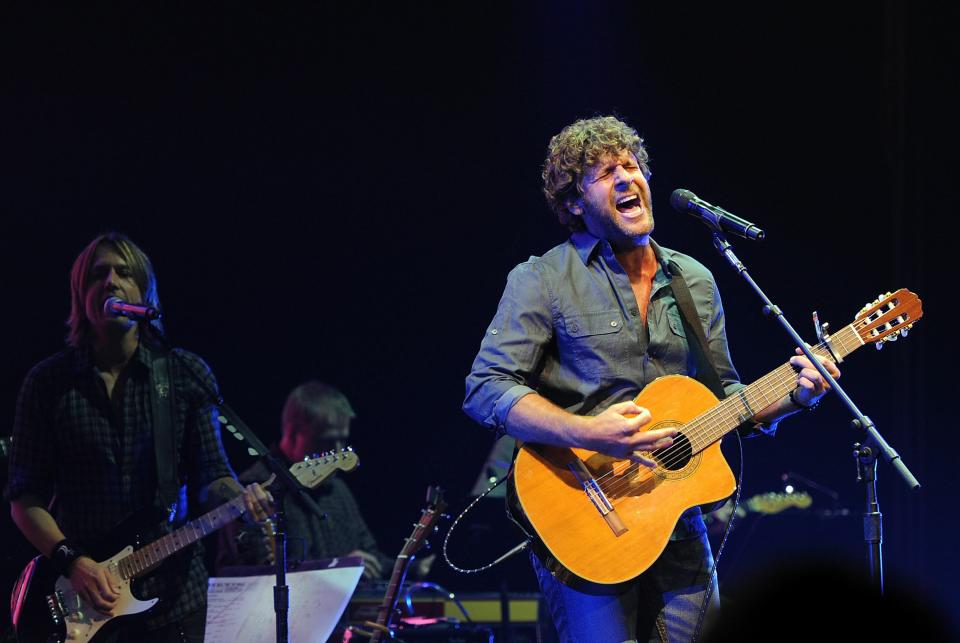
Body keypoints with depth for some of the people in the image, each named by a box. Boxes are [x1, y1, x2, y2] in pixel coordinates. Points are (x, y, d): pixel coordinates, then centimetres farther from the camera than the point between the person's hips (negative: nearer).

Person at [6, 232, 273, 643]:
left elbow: (209, 475, 5)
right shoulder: (49, 382, 2)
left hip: (172, 592, 1)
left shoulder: (188, 375, 6)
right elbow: (25, 497, 0)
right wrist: (72, 562, -14)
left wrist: (240, 499, -17)